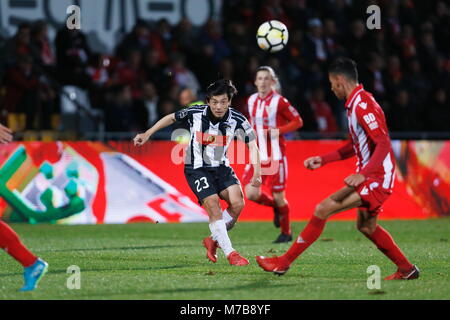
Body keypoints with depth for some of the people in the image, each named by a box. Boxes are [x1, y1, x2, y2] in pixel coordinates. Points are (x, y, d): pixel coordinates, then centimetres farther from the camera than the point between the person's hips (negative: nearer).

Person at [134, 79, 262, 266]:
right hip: (196, 169, -3)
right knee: (214, 207, -21)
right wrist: (147, 134, 5)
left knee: (237, 203, -17)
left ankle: (214, 240, 6)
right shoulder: (195, 113, -15)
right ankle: (230, 253, -15)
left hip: (221, 167, 3)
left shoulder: (237, 120, -13)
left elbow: (252, 145, -11)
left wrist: (257, 172, -24)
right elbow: (171, 118, 3)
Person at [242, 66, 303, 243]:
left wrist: (279, 130, -18)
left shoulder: (279, 101, -10)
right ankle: (275, 207, 23)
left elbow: (298, 121, -5)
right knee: (251, 193, -9)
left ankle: (286, 232, 21)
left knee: (278, 196, 0)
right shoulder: (251, 101, 7)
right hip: (258, 155, 5)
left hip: (276, 156, -5)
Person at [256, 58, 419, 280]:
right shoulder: (355, 104, 14)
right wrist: (323, 160, 19)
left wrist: (362, 175, -34)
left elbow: (383, 144, -25)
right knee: (366, 226, 25)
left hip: (376, 178, -11)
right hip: (368, 176, 11)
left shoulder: (363, 105, -18)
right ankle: (407, 269, 33)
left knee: (323, 209, -14)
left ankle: (283, 262, -11)